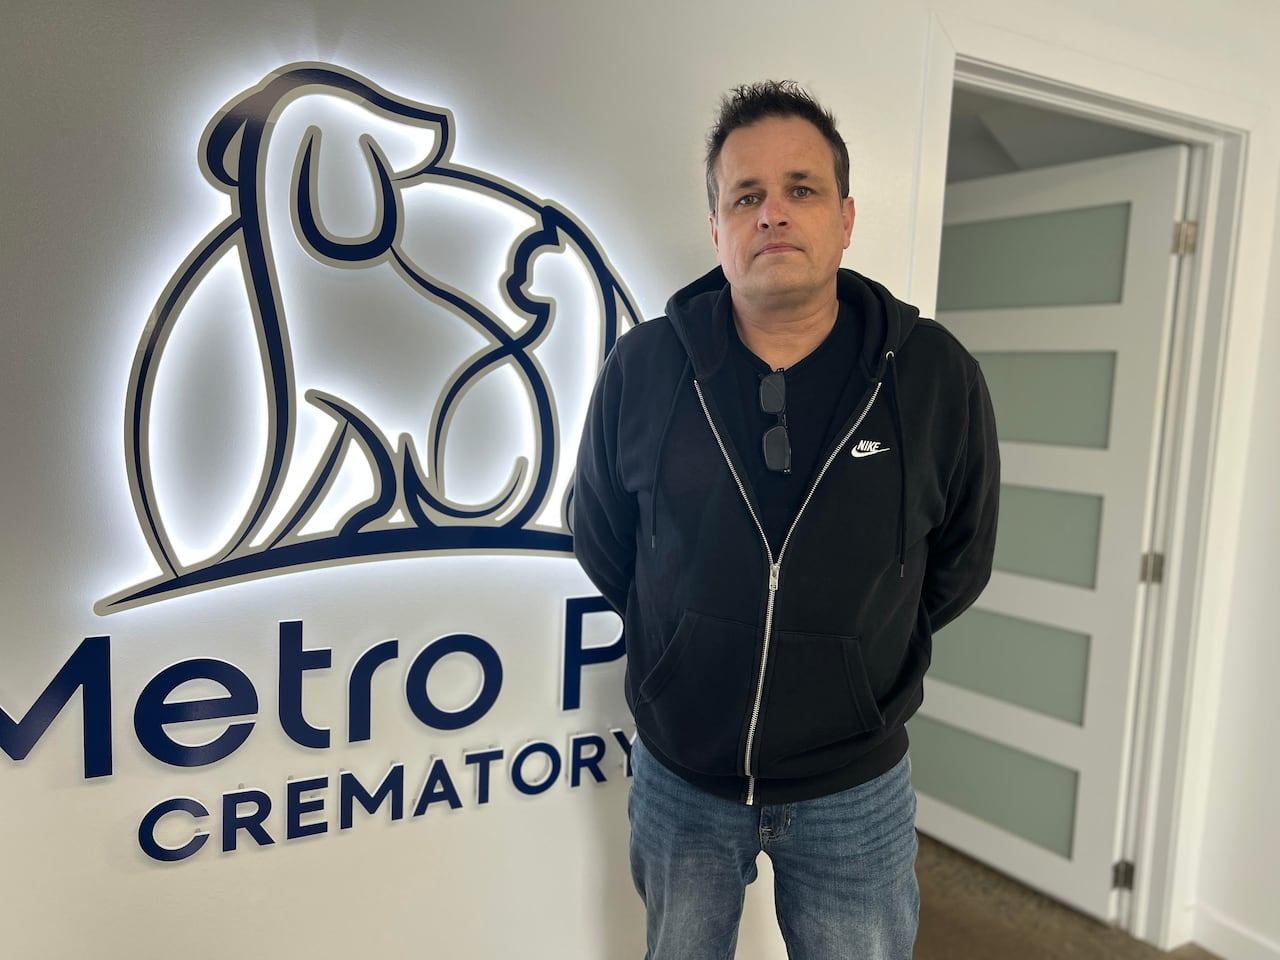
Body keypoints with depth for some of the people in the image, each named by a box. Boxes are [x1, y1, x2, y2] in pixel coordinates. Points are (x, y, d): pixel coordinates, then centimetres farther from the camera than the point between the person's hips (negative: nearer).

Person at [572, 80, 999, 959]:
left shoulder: (938, 379, -14)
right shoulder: (641, 369, -13)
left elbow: (957, 568, 2)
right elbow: (601, 543, 3)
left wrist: (856, 656, 8)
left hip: (855, 789, 0)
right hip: (680, 778, 1)